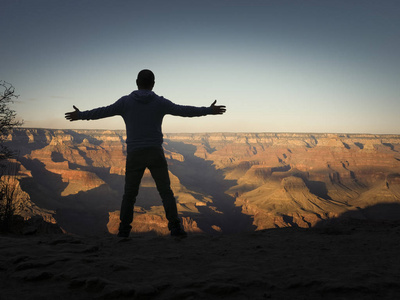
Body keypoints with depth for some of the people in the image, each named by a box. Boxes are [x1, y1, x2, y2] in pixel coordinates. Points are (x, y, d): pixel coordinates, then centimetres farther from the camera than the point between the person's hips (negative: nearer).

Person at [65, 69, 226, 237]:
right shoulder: (160, 102, 1)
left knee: (130, 193, 14)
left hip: (134, 155, 1)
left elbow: (102, 112, 8)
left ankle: (124, 229, 12)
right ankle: (175, 227, -3)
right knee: (166, 191, 5)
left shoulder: (126, 101, 2)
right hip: (155, 153, -1)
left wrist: (80, 115, 23)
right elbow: (185, 111, 5)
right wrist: (209, 111, 15)